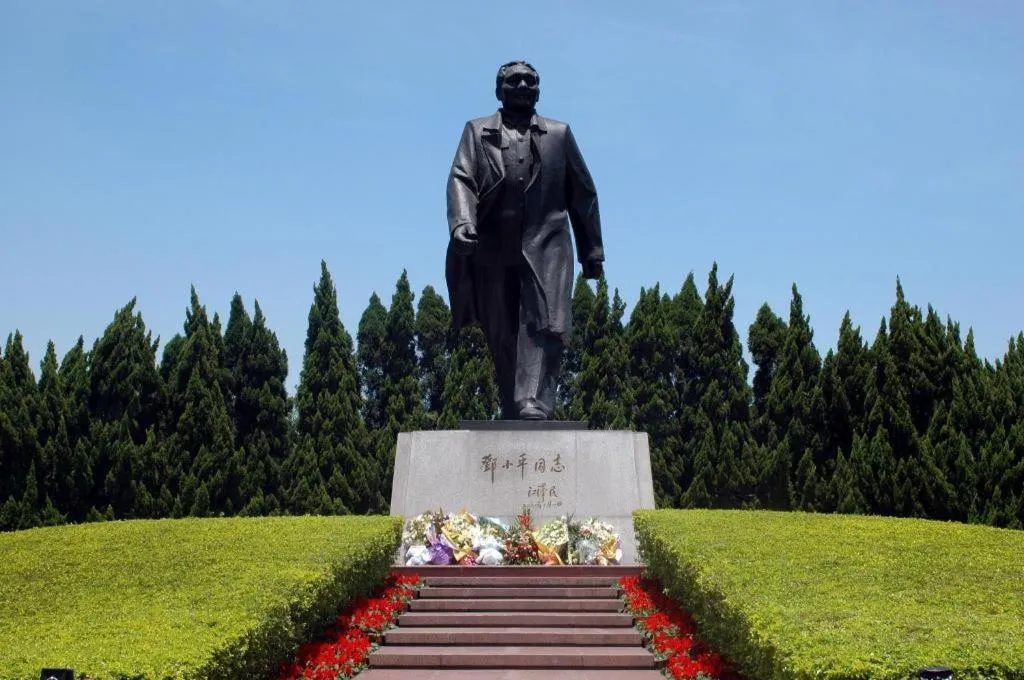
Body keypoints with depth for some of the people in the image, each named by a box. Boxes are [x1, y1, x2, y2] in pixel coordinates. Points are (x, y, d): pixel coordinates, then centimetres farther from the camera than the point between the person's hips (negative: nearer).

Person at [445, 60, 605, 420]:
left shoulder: (559, 134, 20)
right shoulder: (478, 131, 17)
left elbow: (583, 194, 19)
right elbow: (460, 180, 1)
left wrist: (592, 250, 14)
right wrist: (462, 223, -19)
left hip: (546, 245, 0)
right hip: (494, 248, 1)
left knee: (543, 324, -18)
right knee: (502, 334, 1)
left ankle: (535, 404, -27)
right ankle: (512, 411, 8)